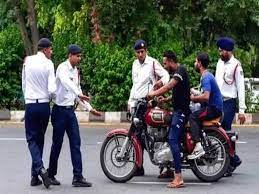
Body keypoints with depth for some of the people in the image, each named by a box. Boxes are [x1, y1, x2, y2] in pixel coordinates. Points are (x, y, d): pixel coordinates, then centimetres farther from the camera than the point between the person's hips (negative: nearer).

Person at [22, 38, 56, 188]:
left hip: (30, 104, 0)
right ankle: (35, 176, 14)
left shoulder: (28, 61, 0)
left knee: (32, 139, 4)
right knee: (40, 139, 12)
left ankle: (40, 168, -20)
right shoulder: (48, 64, -7)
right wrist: (49, 96, 9)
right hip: (44, 105, 0)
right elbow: (52, 89, -13)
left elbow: (24, 84, 8)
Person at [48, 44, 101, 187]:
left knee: (75, 143, 1)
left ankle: (78, 176, 0)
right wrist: (79, 94, -48)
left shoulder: (76, 71, 13)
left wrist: (89, 108, 17)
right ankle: (51, 174, 14)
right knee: (57, 143, 1)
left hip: (70, 110, 7)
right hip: (60, 109, -7)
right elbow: (65, 82, -34)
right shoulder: (63, 68, -12)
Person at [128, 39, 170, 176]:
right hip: (136, 102, 7)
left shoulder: (152, 62, -2)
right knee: (137, 135, 4)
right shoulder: (135, 64, 20)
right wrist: (130, 101, 22)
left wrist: (161, 81, -33)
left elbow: (166, 74, -11)